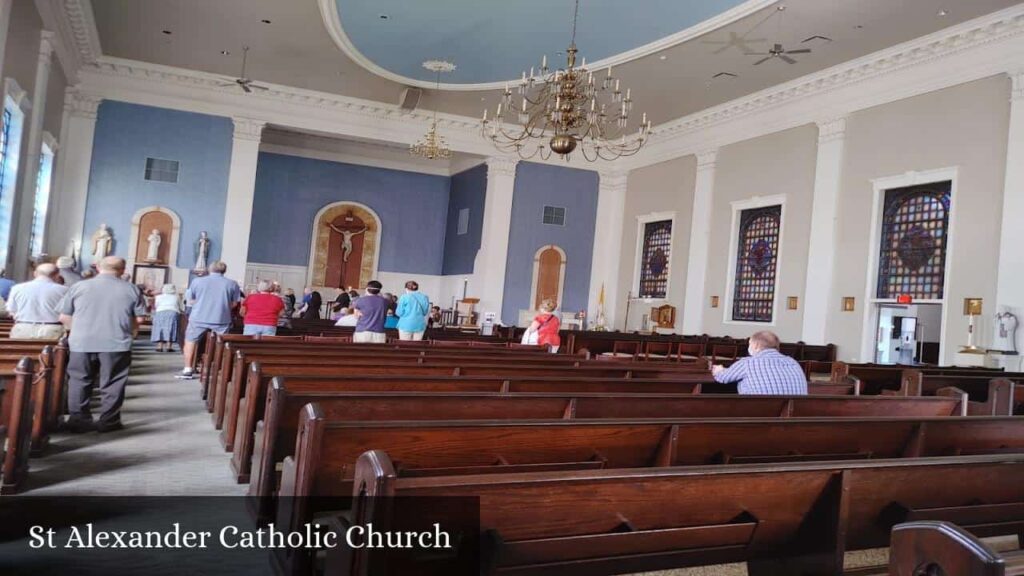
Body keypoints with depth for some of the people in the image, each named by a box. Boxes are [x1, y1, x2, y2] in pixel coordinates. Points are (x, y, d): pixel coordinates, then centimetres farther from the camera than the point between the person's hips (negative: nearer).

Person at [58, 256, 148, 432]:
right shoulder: (131, 289, -1)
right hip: (116, 343, -1)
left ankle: (78, 419, 16)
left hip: (82, 342, 2)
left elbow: (64, 317, 6)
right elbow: (139, 318, 1)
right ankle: (108, 421, 10)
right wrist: (129, 331, 20)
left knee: (79, 381, 13)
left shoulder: (79, 287, 3)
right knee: (112, 383, 7)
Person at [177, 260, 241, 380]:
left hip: (199, 318, 0)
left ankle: (188, 370, 14)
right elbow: (234, 304, 4)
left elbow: (190, 301, 7)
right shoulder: (232, 284, 0)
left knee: (190, 341, 15)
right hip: (221, 320, 0)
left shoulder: (197, 281, 1)